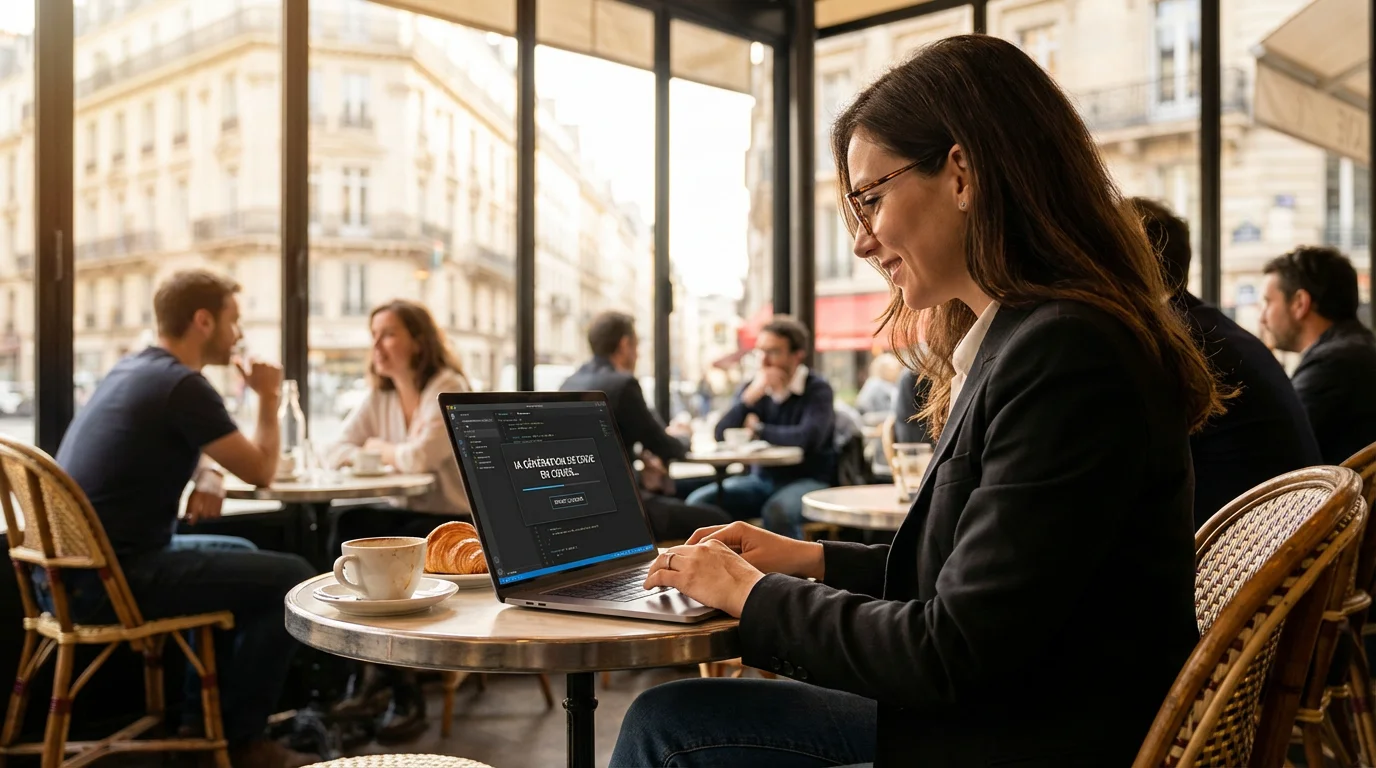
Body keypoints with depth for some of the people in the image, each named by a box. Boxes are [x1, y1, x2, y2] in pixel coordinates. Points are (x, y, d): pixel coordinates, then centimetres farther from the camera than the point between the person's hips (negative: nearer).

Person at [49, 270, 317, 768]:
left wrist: (206, 478, 7)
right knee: (293, 578, -10)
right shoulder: (184, 385, -15)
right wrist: (269, 397, 5)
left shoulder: (132, 370, 14)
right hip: (112, 577, -10)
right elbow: (261, 471, -9)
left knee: (241, 556, 26)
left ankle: (203, 718, 28)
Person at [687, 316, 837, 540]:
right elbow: (721, 435, -3)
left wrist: (758, 430, -10)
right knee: (699, 502, -14)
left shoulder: (817, 389, -8)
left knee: (777, 510, -37)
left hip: (807, 481, -5)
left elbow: (809, 439, -25)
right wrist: (750, 396, -17)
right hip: (762, 479, 5)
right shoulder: (753, 387, 7)